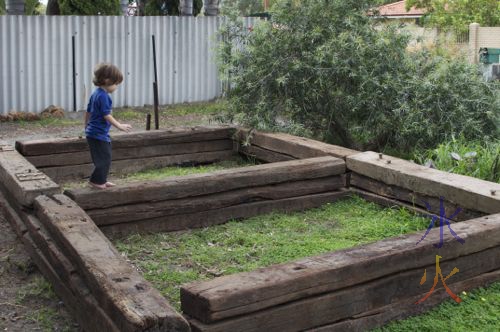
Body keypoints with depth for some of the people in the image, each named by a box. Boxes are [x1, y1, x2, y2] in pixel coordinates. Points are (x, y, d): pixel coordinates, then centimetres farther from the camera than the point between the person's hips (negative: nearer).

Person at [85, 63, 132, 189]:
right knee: (104, 159, -3)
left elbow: (88, 111, 20)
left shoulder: (95, 94, 11)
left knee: (104, 158, 17)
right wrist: (119, 126, -18)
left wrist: (87, 125, 31)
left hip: (92, 132, 10)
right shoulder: (103, 96, -19)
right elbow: (106, 115, -22)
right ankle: (96, 180, 4)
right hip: (99, 134, -10)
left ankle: (101, 180, 25)